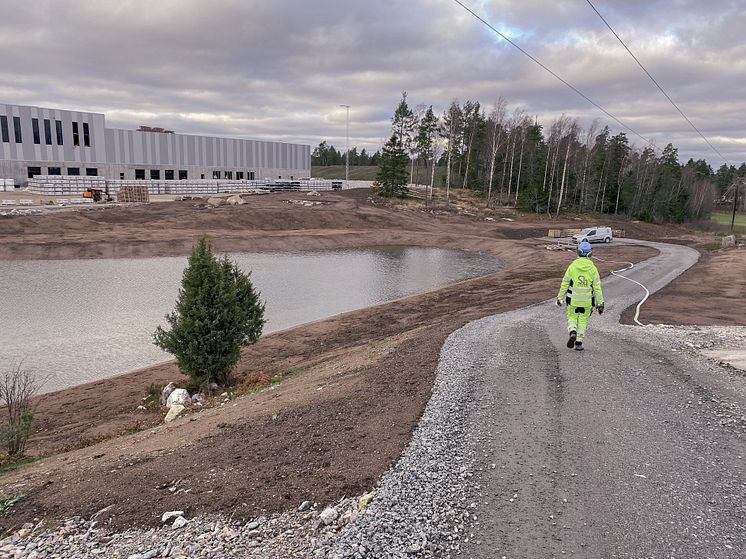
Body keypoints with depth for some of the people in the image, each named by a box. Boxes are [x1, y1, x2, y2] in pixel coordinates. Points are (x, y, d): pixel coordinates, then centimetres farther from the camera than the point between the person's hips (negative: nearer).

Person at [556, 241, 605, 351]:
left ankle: (572, 333, -12)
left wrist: (560, 298, 6)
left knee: (572, 318, 15)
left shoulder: (572, 266, -7)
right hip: (587, 301, 1)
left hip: (573, 300, -1)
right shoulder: (593, 268, -5)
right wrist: (600, 303, 0)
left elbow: (564, 284, -4)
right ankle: (578, 343, 15)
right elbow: (597, 287, -5)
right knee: (583, 321, 13)